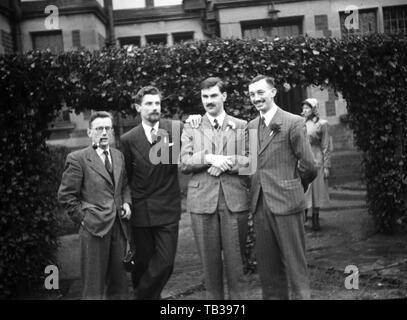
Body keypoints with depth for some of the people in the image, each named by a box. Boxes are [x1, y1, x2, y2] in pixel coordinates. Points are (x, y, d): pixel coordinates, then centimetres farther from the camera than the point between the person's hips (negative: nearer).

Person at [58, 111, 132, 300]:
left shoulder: (118, 156, 12)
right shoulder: (77, 159, -6)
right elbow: (66, 196, -5)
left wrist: (126, 202, 5)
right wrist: (83, 218, -6)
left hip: (118, 226, 6)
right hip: (94, 228, -5)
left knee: (119, 281, 13)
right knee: (94, 286, 1)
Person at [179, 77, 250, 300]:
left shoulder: (241, 126, 10)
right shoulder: (191, 127, 12)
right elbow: (183, 163, 1)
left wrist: (226, 163, -12)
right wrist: (209, 158, -13)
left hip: (234, 200, 0)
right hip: (202, 200, 1)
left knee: (235, 258, 2)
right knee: (209, 260, 6)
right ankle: (213, 296, 18)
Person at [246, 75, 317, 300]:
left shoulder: (293, 122, -5)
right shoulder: (251, 126, 14)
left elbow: (308, 166, -5)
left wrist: (295, 189, 7)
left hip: (285, 203, -6)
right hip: (260, 204, 6)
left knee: (294, 263, 1)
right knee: (266, 264, 12)